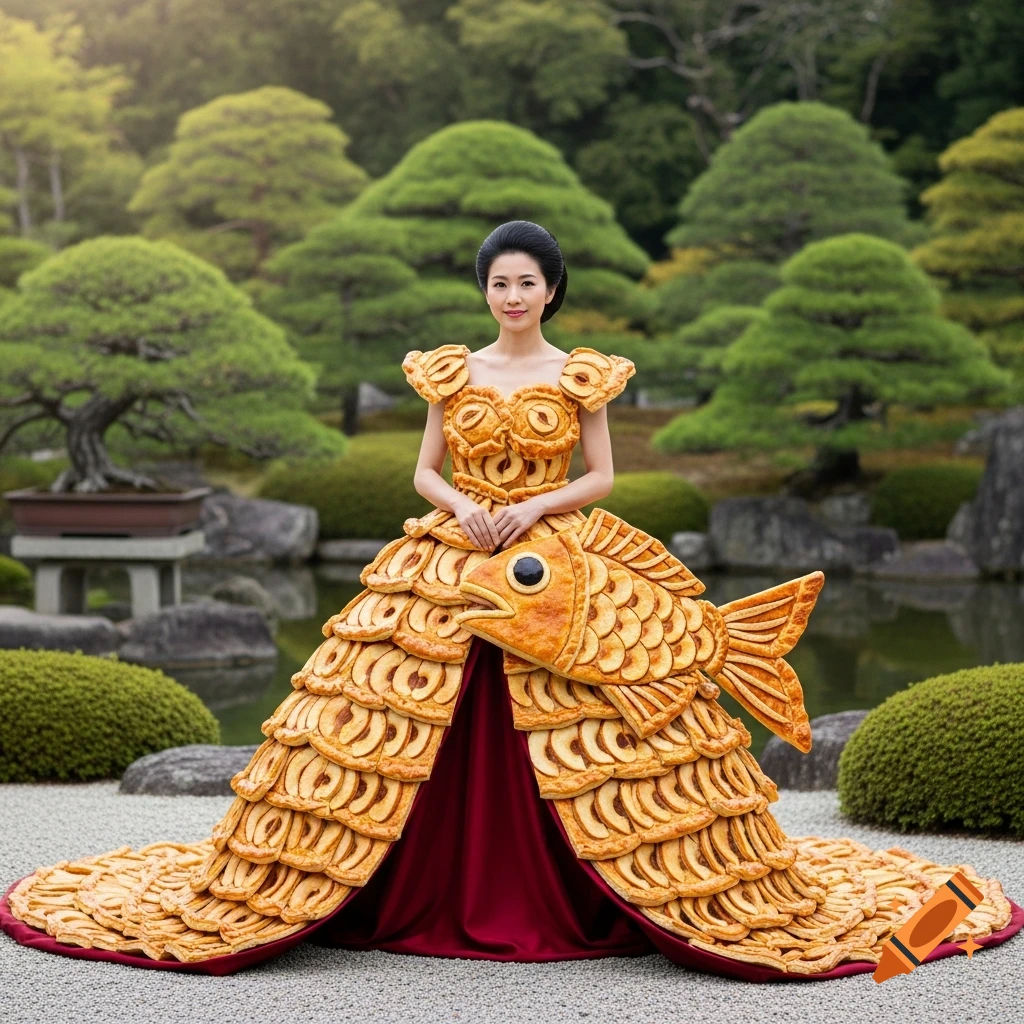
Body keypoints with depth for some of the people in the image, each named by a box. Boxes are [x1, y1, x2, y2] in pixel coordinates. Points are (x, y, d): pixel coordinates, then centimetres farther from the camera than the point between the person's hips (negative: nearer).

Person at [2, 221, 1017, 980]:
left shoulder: (583, 375, 5)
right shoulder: (448, 372, 8)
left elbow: (602, 476, 3)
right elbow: (423, 472, 9)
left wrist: (533, 510, -12)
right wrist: (464, 507, -11)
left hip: (563, 569, -1)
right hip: (449, 569, 1)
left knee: (568, 740, -6)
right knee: (447, 734, -4)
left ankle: (570, 904, 2)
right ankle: (444, 897, 5)